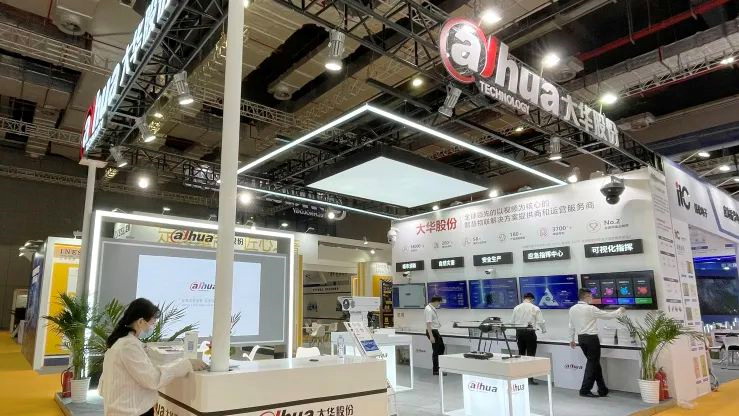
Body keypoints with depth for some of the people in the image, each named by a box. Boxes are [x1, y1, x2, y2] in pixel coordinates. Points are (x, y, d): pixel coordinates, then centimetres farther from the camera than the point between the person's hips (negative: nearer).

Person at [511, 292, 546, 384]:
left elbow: (512, 321, 6)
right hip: (530, 332, -4)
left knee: (521, 354, 13)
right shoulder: (535, 308, -5)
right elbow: (540, 321, -4)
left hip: (519, 332, 4)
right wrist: (544, 330, 16)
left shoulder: (516, 308, 4)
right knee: (530, 355, 0)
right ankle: (530, 378, 0)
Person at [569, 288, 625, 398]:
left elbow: (571, 326, 11)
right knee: (592, 363, 3)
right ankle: (585, 390, 4)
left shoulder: (572, 309, 4)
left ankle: (602, 389, 22)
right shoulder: (591, 309, -14)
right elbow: (607, 315, -6)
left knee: (593, 363, 16)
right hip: (591, 338, -7)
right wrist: (620, 310, 11)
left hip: (581, 338, 7)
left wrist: (572, 339, 21)